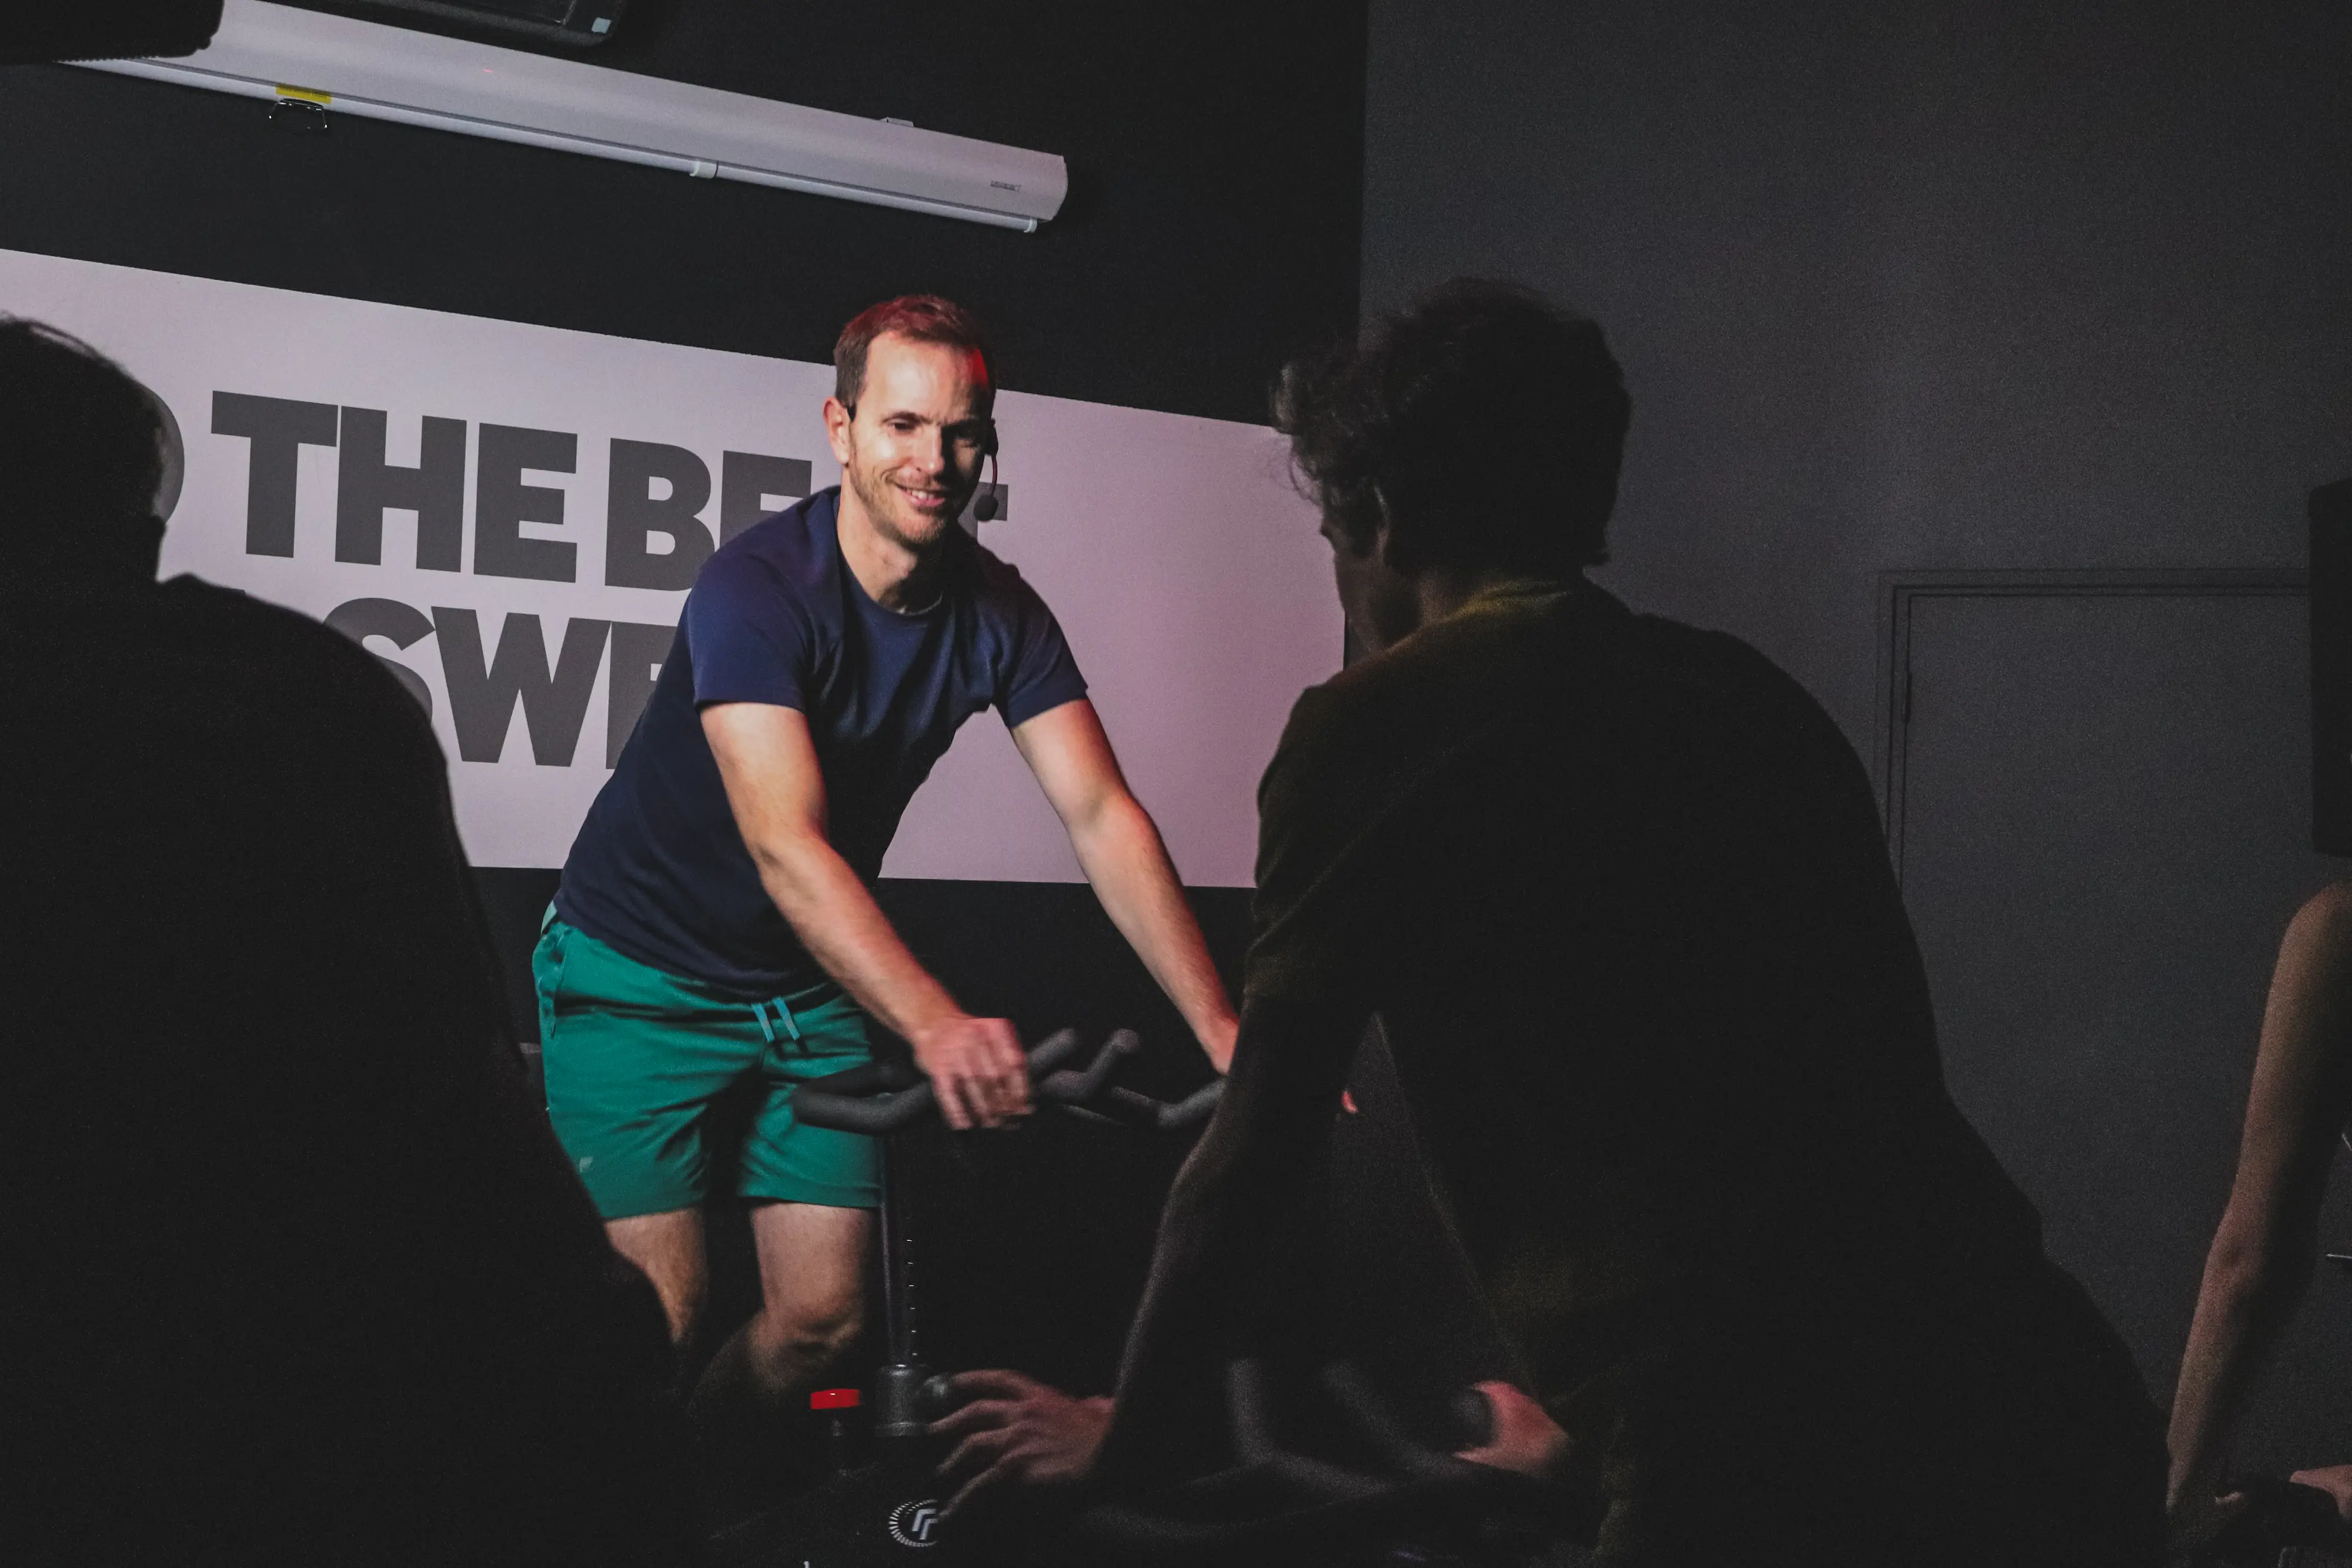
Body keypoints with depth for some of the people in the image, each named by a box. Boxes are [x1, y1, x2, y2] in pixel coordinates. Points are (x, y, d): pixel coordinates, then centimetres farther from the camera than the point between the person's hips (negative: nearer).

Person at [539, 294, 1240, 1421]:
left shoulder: (998, 611, -8)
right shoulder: (757, 588, -26)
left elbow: (1103, 818, -14)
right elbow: (786, 848, -37)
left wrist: (1224, 1033, -26)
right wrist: (937, 1026, -51)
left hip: (808, 984, 5)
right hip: (641, 976, -5)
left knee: (823, 1317, -1)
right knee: (659, 1320, -12)